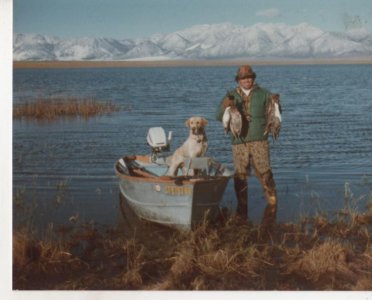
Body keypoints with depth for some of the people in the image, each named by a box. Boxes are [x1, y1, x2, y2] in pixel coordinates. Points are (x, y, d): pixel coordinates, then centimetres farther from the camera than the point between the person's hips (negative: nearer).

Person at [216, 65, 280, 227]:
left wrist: (275, 103, -18)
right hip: (239, 143, 2)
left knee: (265, 173, -10)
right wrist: (224, 106, -21)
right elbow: (219, 116, 2)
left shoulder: (263, 94, 7)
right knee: (240, 176, 5)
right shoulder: (232, 96, 10)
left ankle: (272, 206, -3)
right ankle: (242, 212, 14)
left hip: (259, 141, -2)